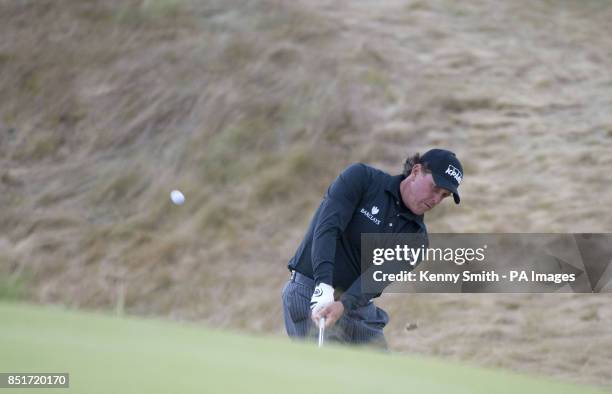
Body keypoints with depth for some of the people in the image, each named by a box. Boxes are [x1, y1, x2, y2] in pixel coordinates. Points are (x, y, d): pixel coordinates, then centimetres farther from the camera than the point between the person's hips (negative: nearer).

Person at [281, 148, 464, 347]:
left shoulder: (416, 234, 3)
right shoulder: (362, 178, -7)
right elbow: (327, 227, -20)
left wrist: (343, 305, -32)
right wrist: (323, 285, -34)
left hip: (357, 302, 6)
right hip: (310, 292, -6)